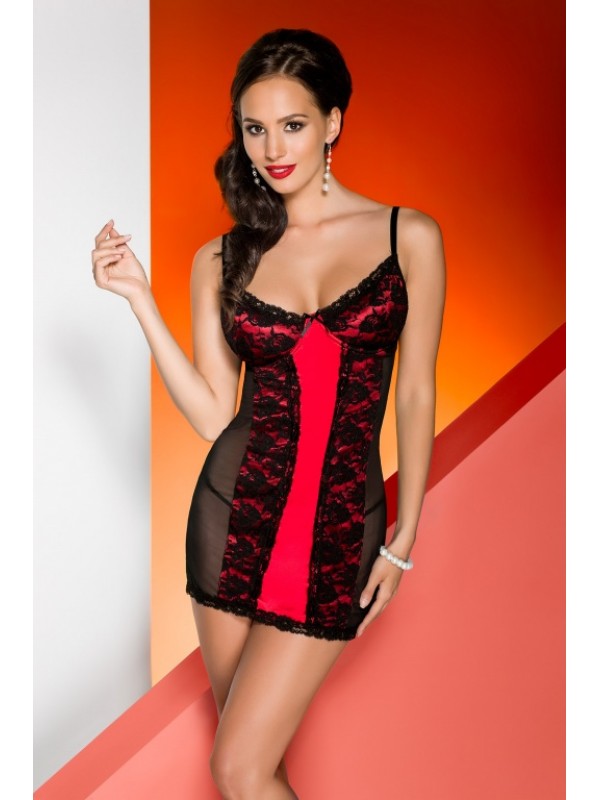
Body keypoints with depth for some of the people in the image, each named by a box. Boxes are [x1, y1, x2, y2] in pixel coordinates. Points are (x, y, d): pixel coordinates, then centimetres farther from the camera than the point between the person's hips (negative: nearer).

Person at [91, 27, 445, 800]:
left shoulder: (410, 236, -2)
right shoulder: (221, 260, 4)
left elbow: (416, 395, 2)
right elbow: (211, 414, 0)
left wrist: (404, 538, 3)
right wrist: (139, 298, -5)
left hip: (339, 525, -2)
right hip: (235, 511, 3)